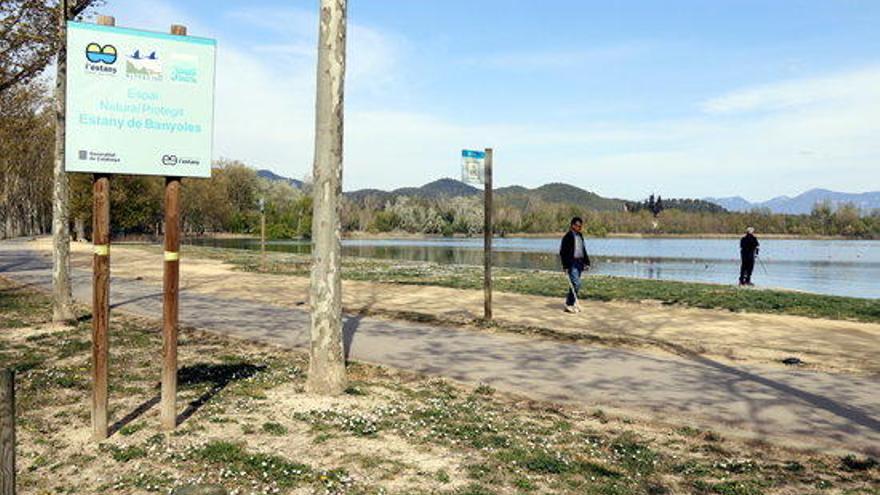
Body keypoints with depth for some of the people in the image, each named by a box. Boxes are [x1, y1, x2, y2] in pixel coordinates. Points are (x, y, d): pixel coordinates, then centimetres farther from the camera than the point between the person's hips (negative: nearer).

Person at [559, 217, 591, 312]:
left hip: (579, 263, 8)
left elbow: (583, 250, 24)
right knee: (576, 284, -14)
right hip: (572, 264, -8)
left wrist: (586, 262, 16)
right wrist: (565, 266, -16)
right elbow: (563, 252, -13)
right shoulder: (568, 237, -10)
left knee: (575, 284, 11)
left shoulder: (580, 236, 16)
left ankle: (570, 304, 19)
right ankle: (569, 305, -6)